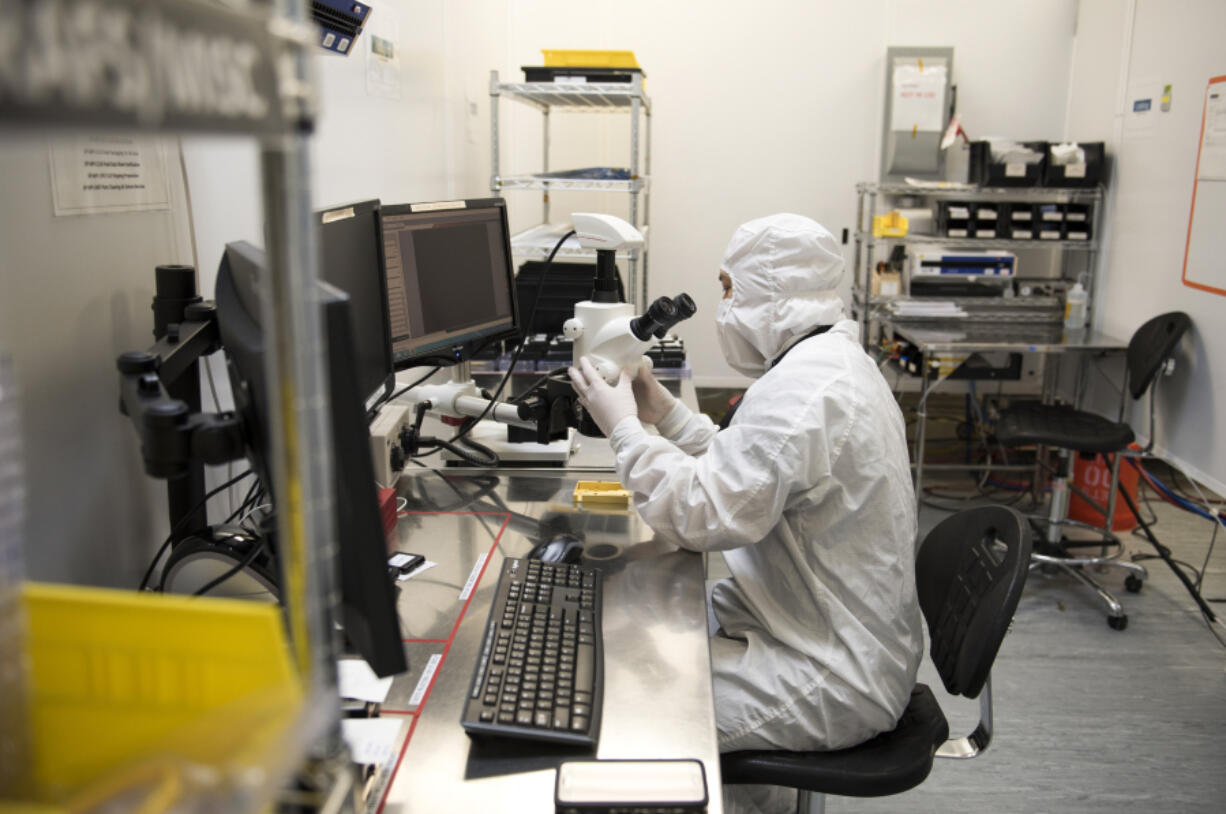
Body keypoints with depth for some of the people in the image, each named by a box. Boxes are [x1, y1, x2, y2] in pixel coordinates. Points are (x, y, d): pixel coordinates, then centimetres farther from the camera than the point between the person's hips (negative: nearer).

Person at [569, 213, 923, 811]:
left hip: (836, 681, -10)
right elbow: (745, 472, 13)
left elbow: (704, 514, -27)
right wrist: (666, 414, 7)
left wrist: (623, 427, -16)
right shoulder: (830, 360, 8)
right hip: (848, 633, 10)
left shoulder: (803, 391, -26)